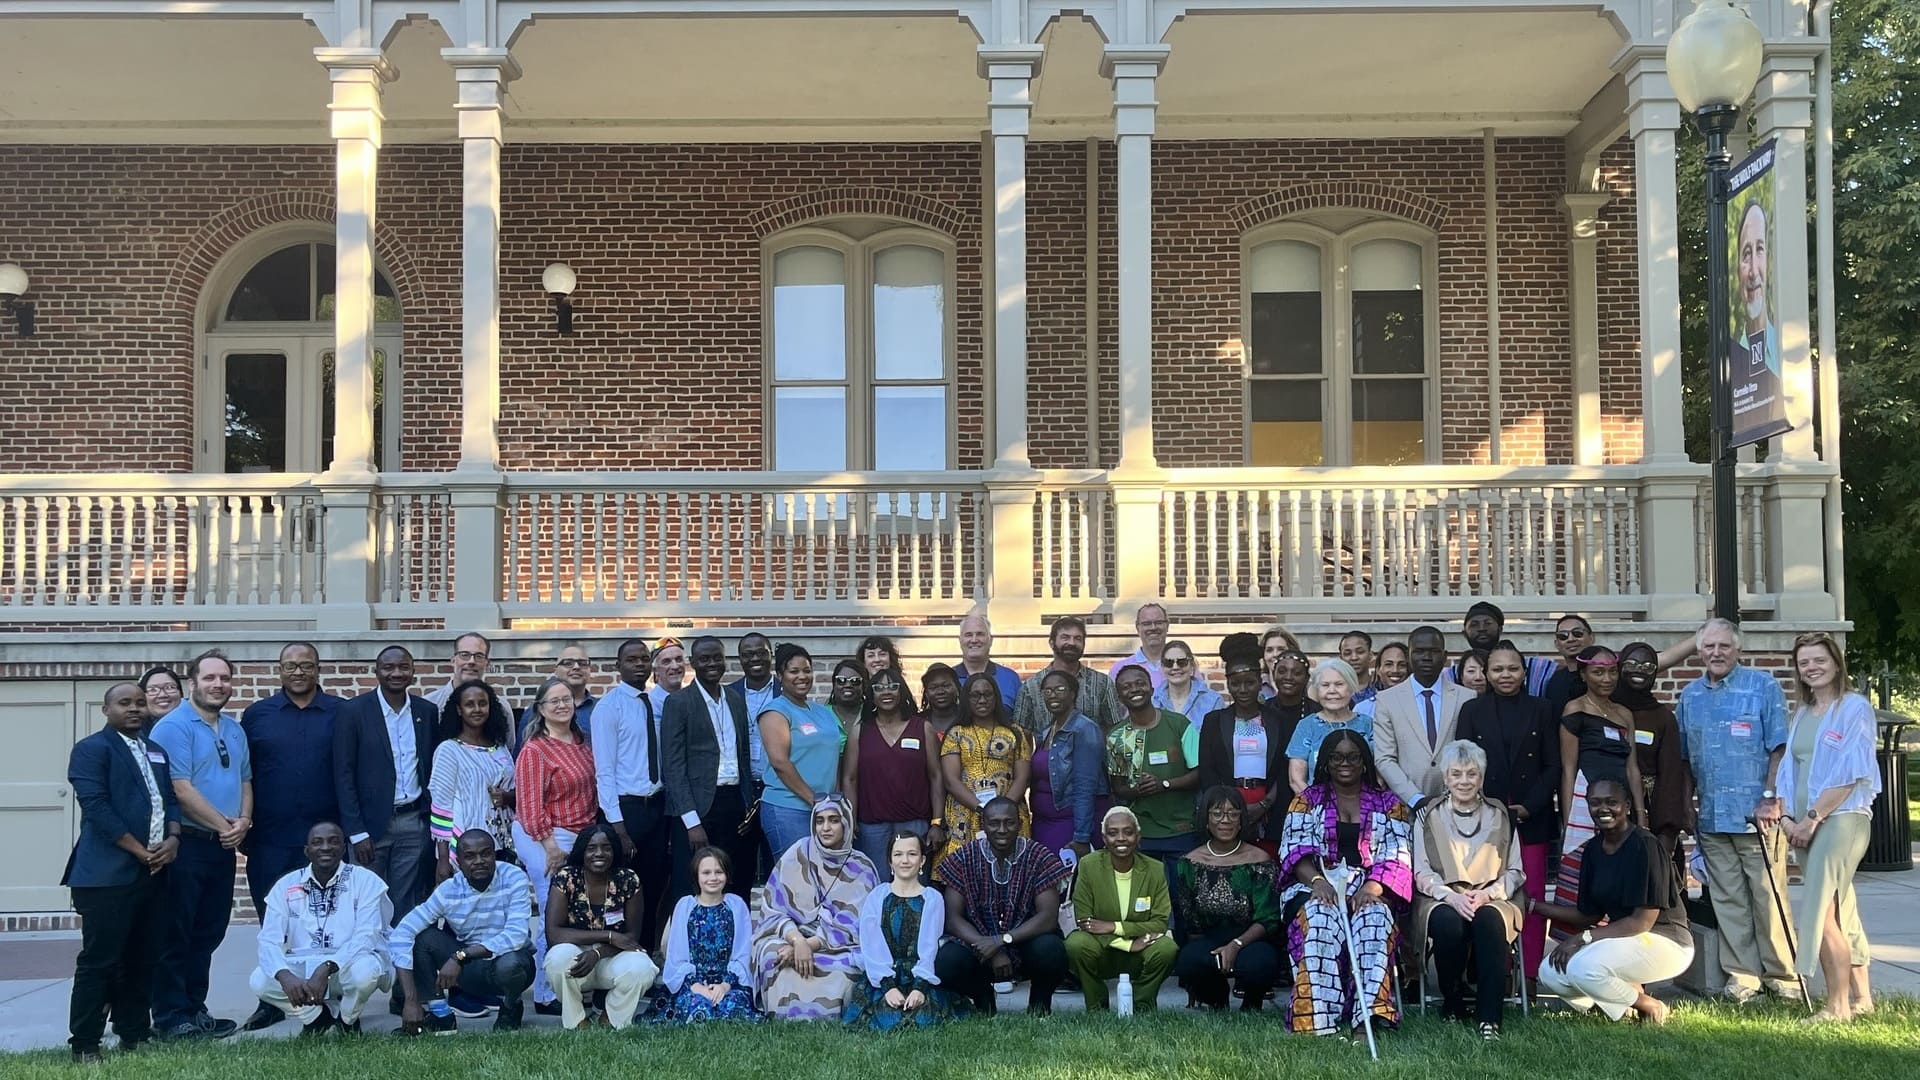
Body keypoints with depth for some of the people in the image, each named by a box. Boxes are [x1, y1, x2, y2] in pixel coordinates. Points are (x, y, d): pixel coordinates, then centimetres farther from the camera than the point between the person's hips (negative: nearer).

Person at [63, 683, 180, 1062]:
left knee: (142, 960, 10)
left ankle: (134, 1033, 19)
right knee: (99, 961, -5)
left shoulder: (157, 752, 20)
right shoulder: (91, 749, -3)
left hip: (154, 871, 7)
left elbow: (171, 799, 18)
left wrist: (173, 838, -3)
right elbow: (96, 807, -13)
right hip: (108, 873, -7)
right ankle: (85, 1045, 1)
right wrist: (139, 851, -14)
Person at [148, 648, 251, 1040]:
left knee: (208, 934, 12)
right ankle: (170, 1018, 6)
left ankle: (195, 1009, 21)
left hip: (224, 847, 7)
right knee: (176, 936, 0)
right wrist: (224, 826, -13)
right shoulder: (174, 727, -10)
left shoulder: (234, 730, 14)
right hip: (186, 844, -7)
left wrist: (243, 822, -3)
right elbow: (181, 788, -17)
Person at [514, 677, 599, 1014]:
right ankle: (546, 996, 5)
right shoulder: (535, 750, -11)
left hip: (581, 837, 7)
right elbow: (530, 805, -15)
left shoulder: (581, 742, 12)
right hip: (547, 839, -7)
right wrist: (551, 846, -17)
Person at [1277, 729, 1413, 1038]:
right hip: (1317, 887, 0)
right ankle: (1320, 1021, -45)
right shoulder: (1308, 800, 17)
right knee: (1320, 919, -36)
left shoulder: (1388, 804, 17)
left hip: (1370, 890, 1)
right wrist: (1316, 880, -18)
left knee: (1374, 920, -36)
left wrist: (1373, 886, -17)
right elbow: (1295, 848, 4)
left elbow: (1398, 854, 4)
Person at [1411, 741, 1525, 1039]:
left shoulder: (1500, 816, 14)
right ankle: (1452, 1004, -14)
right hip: (1441, 899, 0)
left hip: (1492, 899, 1)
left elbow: (1515, 872, 10)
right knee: (1449, 923, -36)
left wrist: (1487, 894, -10)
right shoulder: (1428, 816, 12)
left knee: (1490, 920, -36)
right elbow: (1422, 873, 4)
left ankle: (1488, 1017, -34)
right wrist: (1451, 896, -16)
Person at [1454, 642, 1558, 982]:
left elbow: (1553, 766, 7)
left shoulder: (1540, 711, 9)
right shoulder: (1472, 711, 8)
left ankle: (1530, 976, 3)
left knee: (1532, 897, -2)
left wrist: (1531, 806, -5)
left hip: (1532, 818, 1)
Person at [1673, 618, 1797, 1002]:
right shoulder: (1690, 696, 13)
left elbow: (1779, 748, -5)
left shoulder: (1763, 687, -1)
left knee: (1767, 896, -2)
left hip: (1757, 815, -4)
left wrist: (1771, 799, -12)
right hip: (1711, 818, 4)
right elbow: (1684, 758, 18)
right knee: (1728, 901, 5)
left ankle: (1780, 973, 8)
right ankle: (1742, 974, 11)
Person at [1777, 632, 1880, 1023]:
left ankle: (1837, 1005, -10)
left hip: (1841, 818, -7)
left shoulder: (1855, 709, -5)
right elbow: (1789, 770, 17)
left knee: (1820, 913, -15)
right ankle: (1860, 997, 20)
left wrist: (1812, 818, -14)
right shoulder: (1801, 715, 17)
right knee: (1840, 912, 12)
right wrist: (1787, 817, 2)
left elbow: (1850, 773, -13)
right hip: (1805, 825, 7)